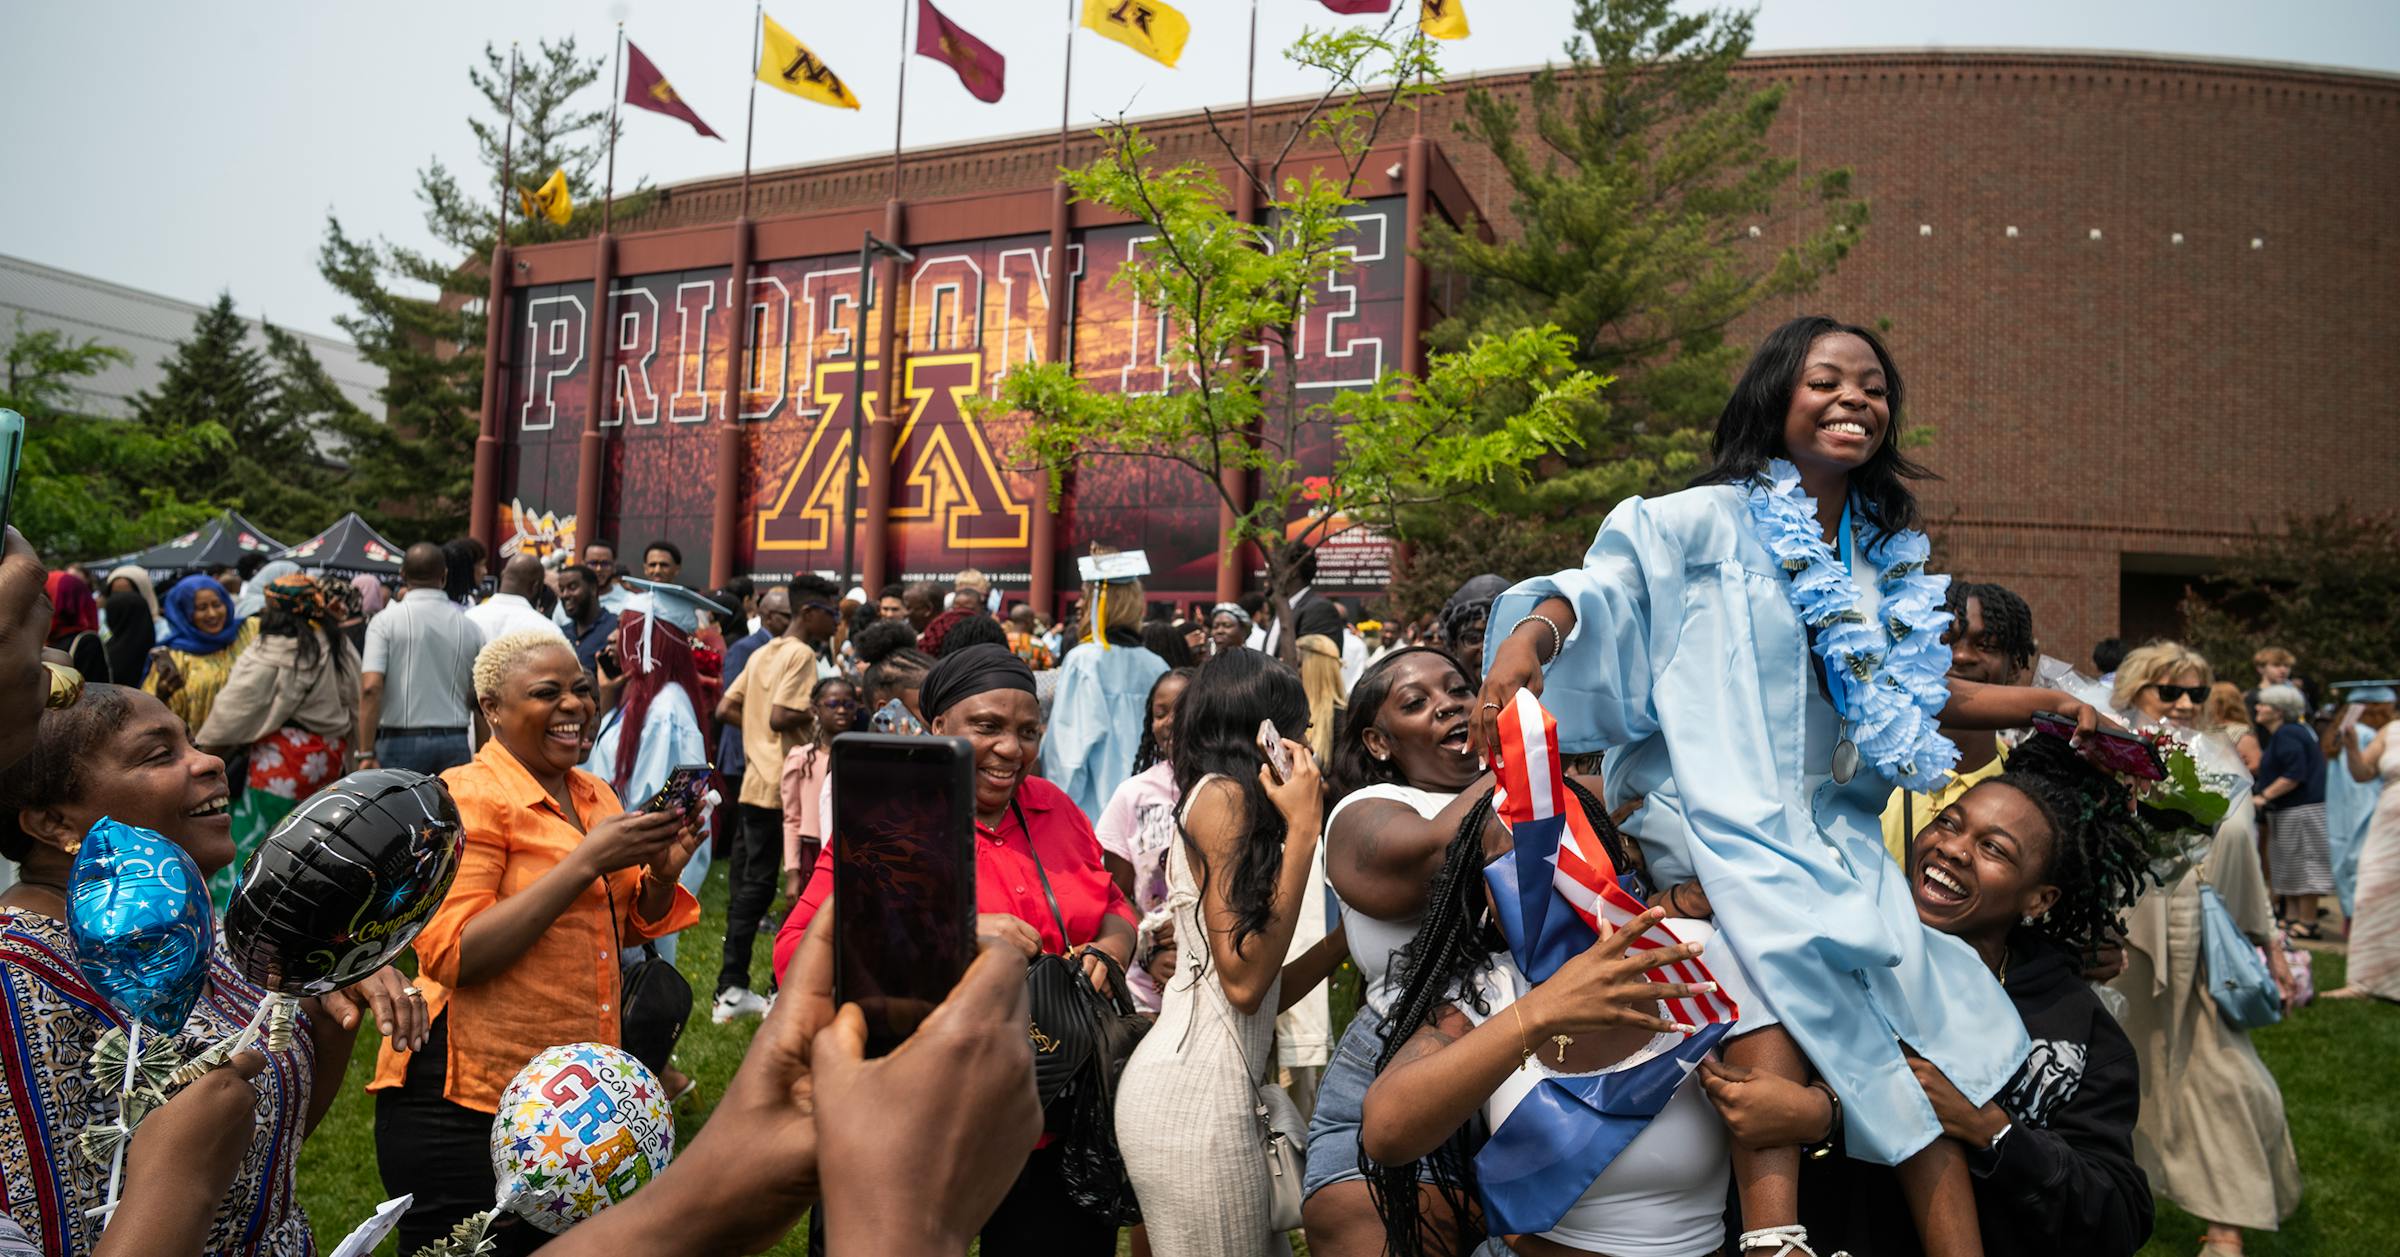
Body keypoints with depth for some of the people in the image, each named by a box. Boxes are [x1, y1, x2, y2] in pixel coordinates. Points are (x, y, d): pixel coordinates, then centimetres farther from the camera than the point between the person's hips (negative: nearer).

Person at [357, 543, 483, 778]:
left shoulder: (385, 621, -4)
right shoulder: (469, 628, 5)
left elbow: (371, 688, -12)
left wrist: (366, 753, -12)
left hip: (400, 742, -2)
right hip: (455, 744, 2)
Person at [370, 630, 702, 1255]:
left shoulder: (595, 794, 8)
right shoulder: (468, 796, -14)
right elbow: (452, 956, -23)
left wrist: (661, 872, -6)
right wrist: (587, 860, -25)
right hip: (464, 1104, -7)